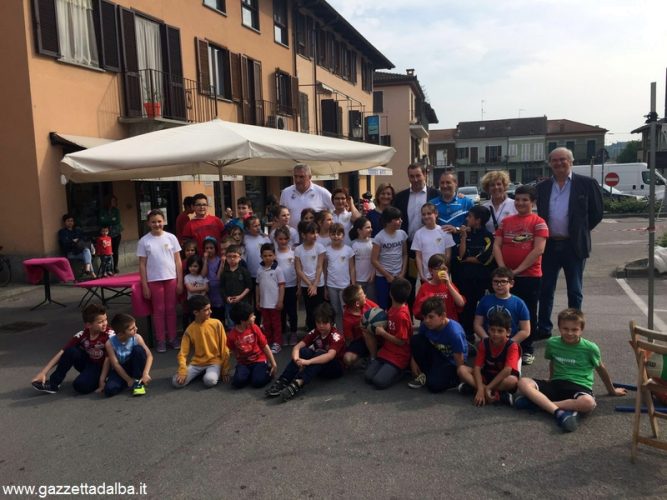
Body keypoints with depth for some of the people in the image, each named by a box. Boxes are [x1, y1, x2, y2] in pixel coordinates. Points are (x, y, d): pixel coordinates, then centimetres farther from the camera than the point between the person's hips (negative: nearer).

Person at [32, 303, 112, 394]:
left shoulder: (109, 334, -24)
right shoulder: (82, 335, -14)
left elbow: (108, 359, -23)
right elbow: (62, 352, -16)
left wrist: (102, 380, -27)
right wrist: (43, 372, -22)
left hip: (100, 367, -5)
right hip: (86, 363, 5)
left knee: (80, 385, -34)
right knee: (71, 351, -24)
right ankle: (53, 383, -11)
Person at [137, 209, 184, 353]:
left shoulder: (171, 237, 1)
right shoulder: (144, 241, -1)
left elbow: (178, 261, 4)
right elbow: (142, 265, 0)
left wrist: (180, 281, 0)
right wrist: (144, 286, -3)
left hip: (171, 278, 1)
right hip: (154, 280, -1)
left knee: (171, 309, 8)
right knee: (159, 310, 6)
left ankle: (172, 338, 18)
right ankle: (160, 340, 15)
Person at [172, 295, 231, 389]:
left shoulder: (217, 324, -7)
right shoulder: (190, 330, -3)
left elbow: (224, 348, -3)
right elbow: (183, 353, -3)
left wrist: (225, 370, -4)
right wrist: (182, 371, -20)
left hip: (214, 362, -2)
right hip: (196, 363, 3)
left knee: (210, 381, -34)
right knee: (176, 382, -19)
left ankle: (214, 372, 2)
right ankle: (201, 373, 7)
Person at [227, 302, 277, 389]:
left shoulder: (254, 328, -9)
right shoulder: (232, 335, -12)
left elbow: (265, 346, -3)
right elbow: (231, 352, 4)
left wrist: (273, 363, -4)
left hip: (259, 360, -1)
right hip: (243, 362, 1)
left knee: (258, 382, -25)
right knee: (238, 382, -26)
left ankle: (267, 371, 7)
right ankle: (250, 374, 6)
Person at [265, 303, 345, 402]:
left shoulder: (336, 337, -20)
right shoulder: (315, 332, -5)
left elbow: (330, 355, -38)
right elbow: (297, 347, -14)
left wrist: (308, 362, -48)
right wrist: (296, 359, -37)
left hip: (334, 368, -5)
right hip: (318, 367, 5)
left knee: (320, 353, -34)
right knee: (303, 351, -23)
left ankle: (297, 385, -49)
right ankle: (282, 382, -33)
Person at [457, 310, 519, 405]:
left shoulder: (512, 346, -18)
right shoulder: (483, 343, -7)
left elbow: (507, 370, -29)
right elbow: (477, 367, -14)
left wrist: (488, 387, -33)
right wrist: (480, 389, -30)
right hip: (486, 376, 4)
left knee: (512, 381, -38)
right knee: (462, 369, -21)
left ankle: (472, 388, -32)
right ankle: (497, 395, -31)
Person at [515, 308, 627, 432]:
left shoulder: (590, 348, -4)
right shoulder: (552, 343, 2)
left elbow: (600, 368, 13)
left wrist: (612, 390, 25)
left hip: (579, 387, -2)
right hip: (556, 384, 2)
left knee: (588, 403, -41)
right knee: (523, 382, -25)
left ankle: (536, 400, -31)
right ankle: (558, 412, -40)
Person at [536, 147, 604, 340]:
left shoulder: (586, 184, -3)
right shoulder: (542, 187, 7)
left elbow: (596, 213, 2)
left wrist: (580, 232, 3)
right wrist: (543, 233, 6)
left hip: (574, 246, -3)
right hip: (549, 245, 3)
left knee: (575, 292, 7)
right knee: (545, 290, 10)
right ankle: (544, 329, 22)